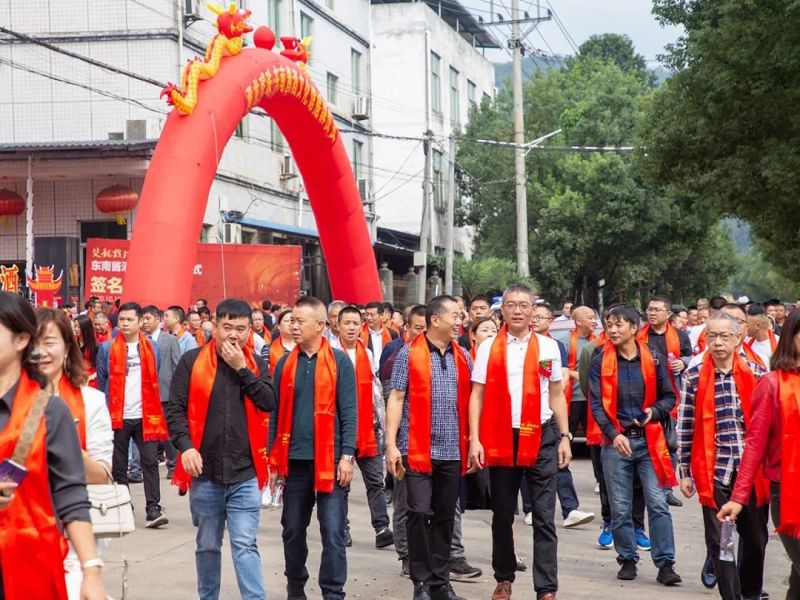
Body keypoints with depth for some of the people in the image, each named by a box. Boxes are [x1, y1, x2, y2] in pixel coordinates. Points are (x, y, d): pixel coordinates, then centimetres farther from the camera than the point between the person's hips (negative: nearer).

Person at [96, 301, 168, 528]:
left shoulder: (150, 348, 7)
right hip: (117, 416, 0)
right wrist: (103, 413, 3)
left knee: (150, 461, -5)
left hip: (145, 416, 0)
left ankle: (153, 509, -6)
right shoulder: (107, 348, 2)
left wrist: (155, 412, 10)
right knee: (118, 465, 7)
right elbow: (102, 382, 6)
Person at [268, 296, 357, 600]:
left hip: (330, 459, -3)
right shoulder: (285, 363, 7)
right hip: (294, 459, 3)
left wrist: (347, 455, -10)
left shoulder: (340, 361, -2)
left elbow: (348, 412, -4)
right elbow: (275, 413, 9)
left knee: (333, 532, -3)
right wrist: (273, 459, 5)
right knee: (293, 530, 11)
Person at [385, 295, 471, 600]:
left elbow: (469, 401, 12)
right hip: (418, 449, -4)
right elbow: (396, 398, -5)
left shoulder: (463, 357, 10)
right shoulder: (409, 354, -3)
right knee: (419, 512, -7)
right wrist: (391, 444, -11)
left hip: (452, 450, 4)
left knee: (445, 517, 9)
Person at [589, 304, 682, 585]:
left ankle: (665, 563, -2)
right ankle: (627, 560, 18)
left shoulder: (652, 359, 2)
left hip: (648, 440, 0)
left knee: (658, 503, -5)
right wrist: (614, 434, -14)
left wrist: (655, 411, -9)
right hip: (616, 441, 0)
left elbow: (669, 396, 11)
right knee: (620, 507, 5)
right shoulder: (601, 362, 0)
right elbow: (596, 403, -3)